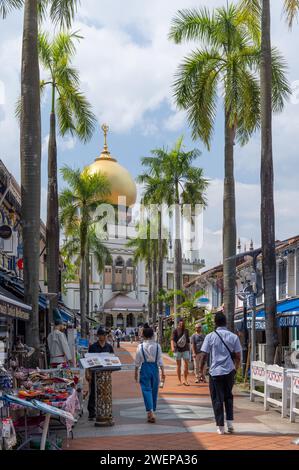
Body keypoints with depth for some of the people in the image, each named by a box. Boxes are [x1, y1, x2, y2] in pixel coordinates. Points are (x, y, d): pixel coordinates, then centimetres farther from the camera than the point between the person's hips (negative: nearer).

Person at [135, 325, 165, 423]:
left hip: (145, 368, -2)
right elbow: (160, 360, -1)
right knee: (154, 390, 14)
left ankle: (150, 412, -16)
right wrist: (163, 372, 5)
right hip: (155, 368, 2)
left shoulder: (140, 346, -7)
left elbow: (137, 361, -1)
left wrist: (136, 372, 9)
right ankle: (152, 411, 25)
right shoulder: (157, 346, -3)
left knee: (146, 390, -2)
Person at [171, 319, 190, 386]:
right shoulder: (175, 331, -2)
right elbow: (172, 339, -14)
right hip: (178, 350, -3)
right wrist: (172, 347, -30)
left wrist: (189, 349, 18)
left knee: (186, 365, -4)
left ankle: (185, 380, 4)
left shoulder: (186, 331, 13)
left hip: (185, 350, 3)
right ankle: (179, 380, 11)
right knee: (178, 365, 4)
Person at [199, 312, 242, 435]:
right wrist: (236, 367, 20)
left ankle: (220, 427, 8)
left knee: (217, 399, 7)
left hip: (215, 371, -2)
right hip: (229, 371, 2)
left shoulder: (210, 337, -6)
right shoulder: (233, 337, 1)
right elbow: (238, 356, 3)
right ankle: (230, 423, 12)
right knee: (228, 397, 20)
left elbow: (204, 355, -6)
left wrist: (201, 369, 7)